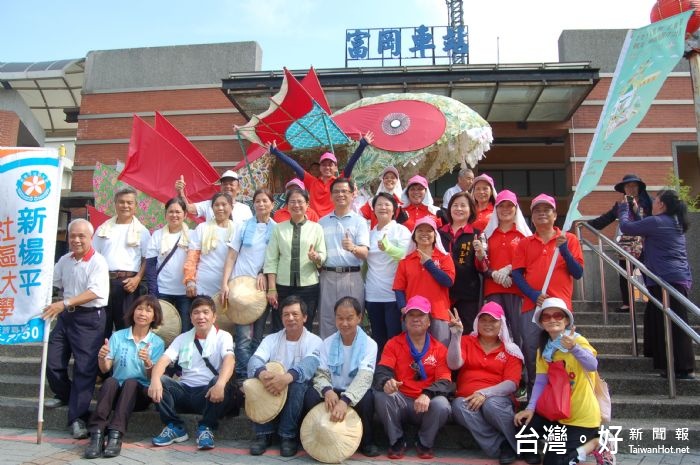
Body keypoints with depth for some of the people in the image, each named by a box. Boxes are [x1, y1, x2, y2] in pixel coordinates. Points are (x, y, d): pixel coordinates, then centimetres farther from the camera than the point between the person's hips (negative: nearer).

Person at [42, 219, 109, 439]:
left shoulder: (98, 262, -13)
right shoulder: (64, 260, 8)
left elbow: (94, 292, -24)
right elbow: (51, 283, 19)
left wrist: (65, 303, -32)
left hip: (89, 318, -7)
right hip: (66, 315, 7)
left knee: (84, 368, -5)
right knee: (52, 361, 11)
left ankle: (77, 418, 3)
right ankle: (65, 395, 38)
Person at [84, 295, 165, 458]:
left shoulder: (157, 343, 3)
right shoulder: (117, 336, 6)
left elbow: (154, 376, -3)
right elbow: (105, 369, 0)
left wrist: (148, 362, -23)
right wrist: (102, 357, -22)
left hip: (140, 393, -1)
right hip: (115, 391, 1)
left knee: (131, 382, -32)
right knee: (110, 381, -31)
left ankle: (116, 434, -39)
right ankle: (97, 434, -38)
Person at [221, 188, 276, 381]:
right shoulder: (243, 226, 3)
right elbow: (231, 257, 1)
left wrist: (264, 274, -8)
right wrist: (224, 283, -7)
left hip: (263, 286, 2)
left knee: (258, 335, 7)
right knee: (244, 336, -8)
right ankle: (244, 376, -2)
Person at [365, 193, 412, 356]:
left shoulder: (401, 230, -2)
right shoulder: (370, 233, 14)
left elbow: (407, 255, -19)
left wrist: (388, 248, -37)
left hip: (394, 294, -5)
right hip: (372, 295, 5)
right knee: (378, 339, 12)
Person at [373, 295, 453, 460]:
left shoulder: (439, 349, 2)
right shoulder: (393, 344, 3)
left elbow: (445, 382, -8)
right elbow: (381, 371, -10)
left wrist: (427, 394, -30)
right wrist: (386, 382, -37)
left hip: (427, 404, 0)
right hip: (400, 402, 0)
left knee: (441, 405, -32)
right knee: (381, 394, -30)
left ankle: (425, 443, 0)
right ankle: (396, 441, -5)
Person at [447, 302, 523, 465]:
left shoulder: (510, 350, 8)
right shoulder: (466, 341, 12)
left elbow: (512, 384, -3)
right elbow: (454, 364, -6)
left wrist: (485, 393, -19)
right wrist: (456, 335, -16)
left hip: (497, 398, -1)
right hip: (467, 399, 1)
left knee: (491, 405, -36)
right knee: (459, 405, -33)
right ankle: (503, 446, -25)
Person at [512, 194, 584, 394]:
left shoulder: (569, 239, 9)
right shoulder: (524, 243, 14)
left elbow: (578, 273, 3)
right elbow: (516, 274, 5)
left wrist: (564, 249, -11)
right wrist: (532, 294, -11)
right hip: (531, 306, 2)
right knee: (531, 353, 3)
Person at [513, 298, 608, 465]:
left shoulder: (578, 340, -15)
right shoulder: (543, 349, 2)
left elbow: (592, 366, -35)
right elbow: (540, 382, -5)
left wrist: (574, 348, -54)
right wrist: (530, 408, -20)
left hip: (582, 417, -5)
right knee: (523, 421, -14)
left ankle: (594, 443, 9)